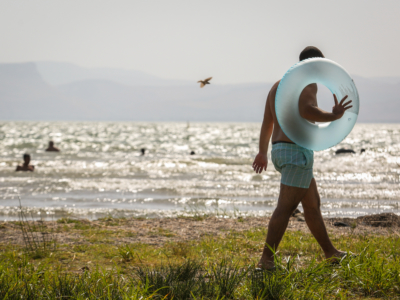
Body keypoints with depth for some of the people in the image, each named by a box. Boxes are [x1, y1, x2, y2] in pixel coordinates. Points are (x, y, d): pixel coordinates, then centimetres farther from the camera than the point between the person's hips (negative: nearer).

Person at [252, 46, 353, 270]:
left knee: (313, 203, 20)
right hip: (297, 151, -10)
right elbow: (306, 111, -30)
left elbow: (267, 123, 24)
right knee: (285, 208, -12)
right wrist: (333, 116, -15)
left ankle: (330, 252, 30)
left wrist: (263, 153, 34)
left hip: (280, 151, 10)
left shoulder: (279, 85, 18)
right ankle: (266, 260, -17)